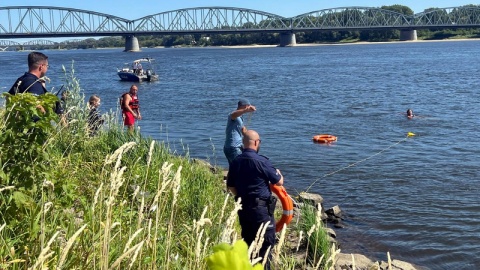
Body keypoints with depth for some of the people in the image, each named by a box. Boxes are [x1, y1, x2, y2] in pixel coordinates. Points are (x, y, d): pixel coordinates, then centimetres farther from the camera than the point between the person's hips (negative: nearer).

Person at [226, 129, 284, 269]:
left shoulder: (235, 162, 3)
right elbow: (279, 182, -8)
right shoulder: (261, 161, -17)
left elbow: (231, 186, 11)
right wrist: (278, 173, 13)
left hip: (243, 207, 7)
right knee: (265, 243, 4)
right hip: (261, 208, -7)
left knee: (247, 241, 18)